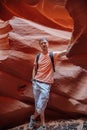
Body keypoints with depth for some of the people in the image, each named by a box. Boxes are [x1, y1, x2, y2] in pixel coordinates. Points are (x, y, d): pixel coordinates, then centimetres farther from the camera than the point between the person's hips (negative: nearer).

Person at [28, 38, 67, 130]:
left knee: (40, 106, -4)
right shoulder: (38, 56, 6)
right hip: (36, 82, 4)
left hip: (46, 84, -3)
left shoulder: (53, 55, -3)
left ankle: (33, 118, 25)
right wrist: (33, 79, 5)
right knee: (38, 105, 10)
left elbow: (65, 52, -15)